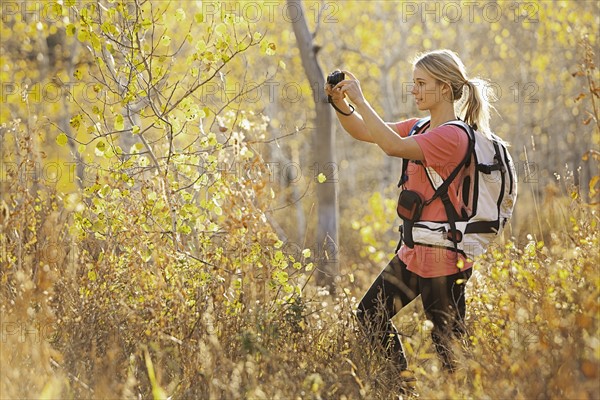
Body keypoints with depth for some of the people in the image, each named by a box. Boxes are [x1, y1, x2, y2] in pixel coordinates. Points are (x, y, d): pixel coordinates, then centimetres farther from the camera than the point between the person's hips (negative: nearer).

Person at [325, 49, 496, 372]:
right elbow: (363, 132, 10)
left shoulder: (452, 136, -19)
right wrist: (340, 103, -8)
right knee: (369, 315, 15)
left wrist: (359, 100, -25)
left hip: (443, 258, -10)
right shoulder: (421, 128, 11)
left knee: (448, 345, 0)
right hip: (413, 252, 10)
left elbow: (393, 146, -31)